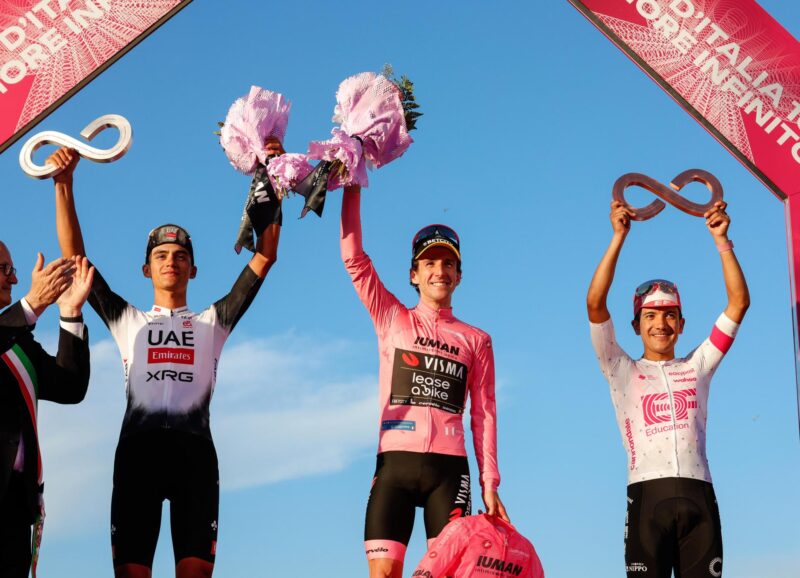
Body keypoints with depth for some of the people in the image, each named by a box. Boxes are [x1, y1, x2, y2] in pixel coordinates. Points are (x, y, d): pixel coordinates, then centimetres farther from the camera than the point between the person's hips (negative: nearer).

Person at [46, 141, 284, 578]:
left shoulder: (213, 322, 22)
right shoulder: (127, 321, 23)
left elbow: (264, 258, 16)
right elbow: (74, 255, 17)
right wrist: (64, 184, 9)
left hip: (194, 448, 0)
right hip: (138, 445, 0)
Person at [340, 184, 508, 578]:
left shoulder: (476, 340, 13)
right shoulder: (392, 320, 12)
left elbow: (484, 414, 10)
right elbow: (354, 258, 5)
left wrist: (489, 483, 2)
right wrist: (352, 190, 0)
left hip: (449, 467, 0)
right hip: (395, 461, 0)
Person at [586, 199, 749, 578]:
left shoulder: (697, 368, 20)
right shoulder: (623, 372, 13)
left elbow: (739, 303, 14)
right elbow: (595, 304, 1)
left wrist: (721, 239, 7)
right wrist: (619, 236, -2)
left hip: (698, 494, 2)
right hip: (648, 494, -2)